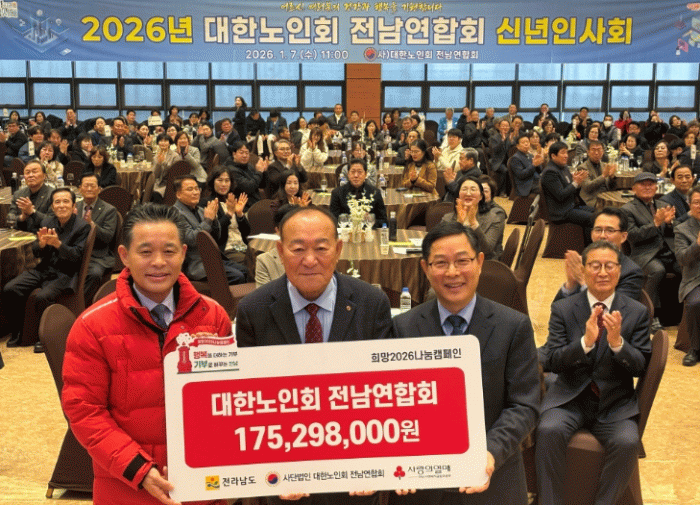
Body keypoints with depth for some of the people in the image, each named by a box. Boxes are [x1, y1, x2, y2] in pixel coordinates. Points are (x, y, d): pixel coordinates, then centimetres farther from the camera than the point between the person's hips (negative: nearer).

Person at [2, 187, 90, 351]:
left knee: (43, 297, -32)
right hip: (44, 269, 6)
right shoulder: (46, 222, 7)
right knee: (9, 289, -13)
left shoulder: (82, 227, -7)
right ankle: (16, 331, 5)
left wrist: (57, 243, -30)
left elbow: (76, 257, -15)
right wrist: (41, 243, -17)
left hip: (65, 274, -5)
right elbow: (36, 253, 7)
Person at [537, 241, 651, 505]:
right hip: (569, 398, 0)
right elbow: (552, 361, -6)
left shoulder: (637, 312, 4)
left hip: (615, 403, 1)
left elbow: (640, 367, -1)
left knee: (627, 442, -28)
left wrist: (617, 342, -21)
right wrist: (585, 342, -23)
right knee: (549, 430, -29)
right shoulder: (563, 309, 3)